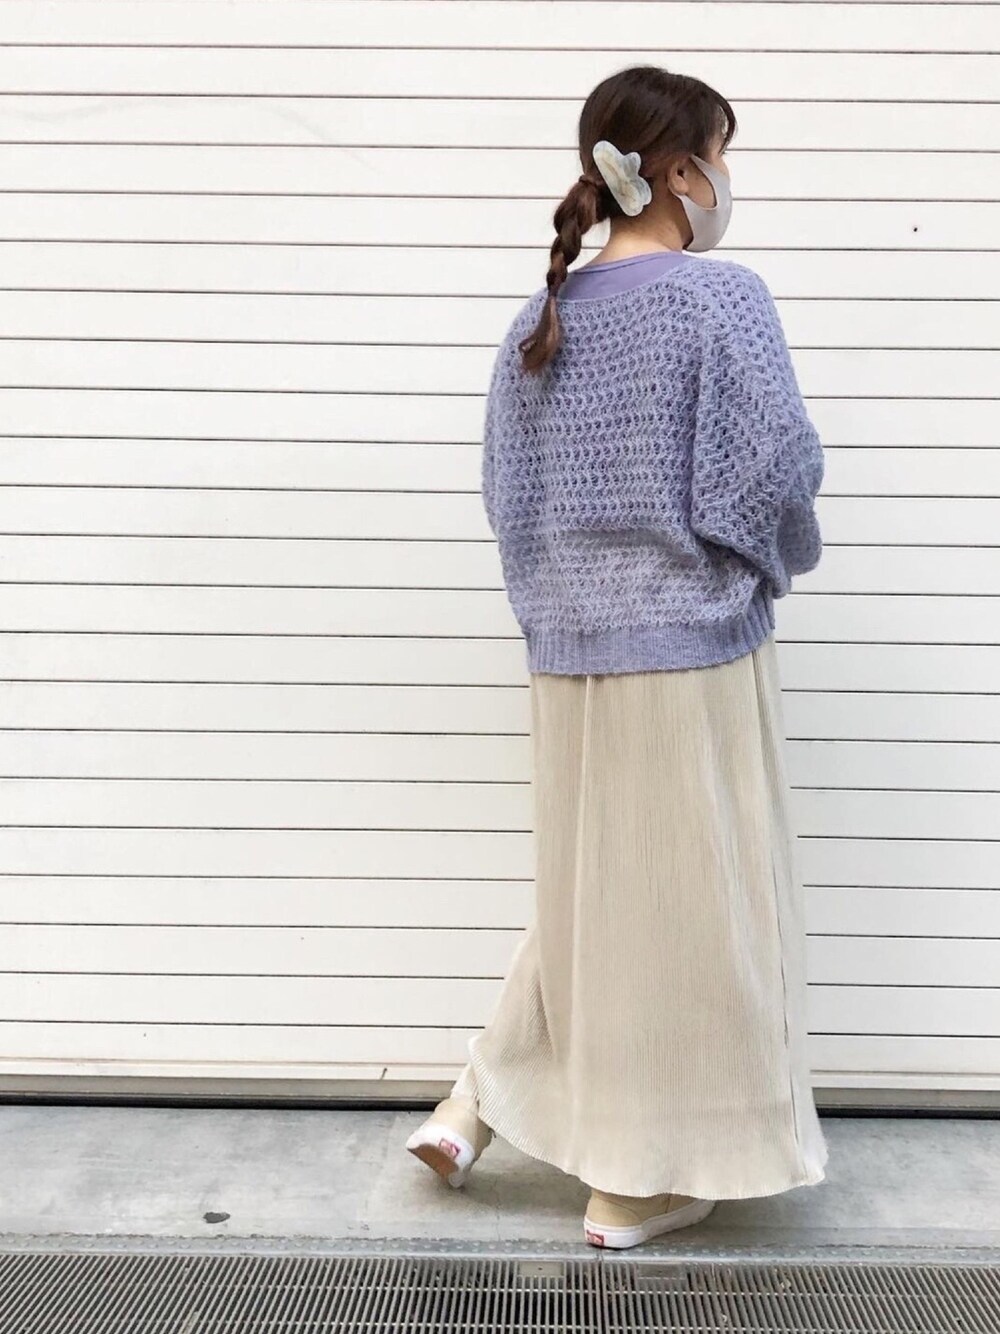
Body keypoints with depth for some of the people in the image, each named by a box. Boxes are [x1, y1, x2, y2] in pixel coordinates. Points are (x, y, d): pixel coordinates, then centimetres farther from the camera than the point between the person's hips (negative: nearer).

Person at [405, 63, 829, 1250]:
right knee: (685, 907, 7)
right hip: (694, 650, -6)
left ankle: (474, 1106, 24)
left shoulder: (538, 323, 8)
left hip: (567, 657, 6)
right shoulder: (721, 298, -9)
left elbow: (508, 497, 9)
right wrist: (783, 560, 7)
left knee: (588, 895, 21)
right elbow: (771, 478, -12)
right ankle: (639, 1183, 20)